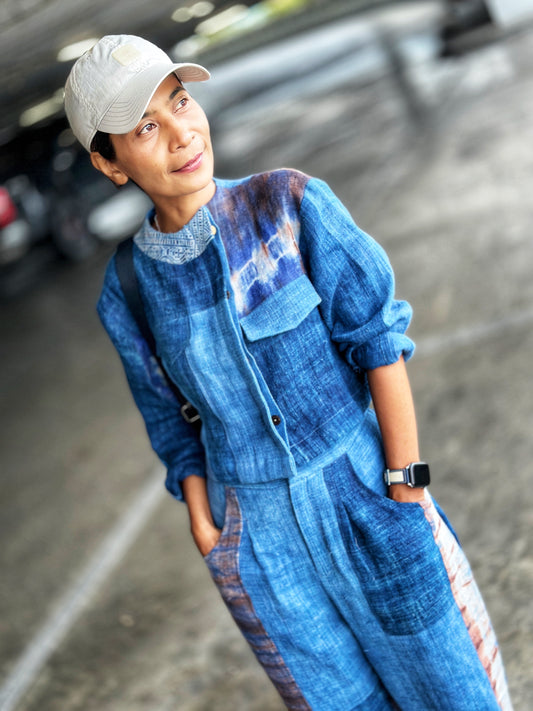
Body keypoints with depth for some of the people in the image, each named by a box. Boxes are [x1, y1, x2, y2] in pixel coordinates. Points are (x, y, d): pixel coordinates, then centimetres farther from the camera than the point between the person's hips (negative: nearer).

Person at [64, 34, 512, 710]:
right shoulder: (127, 290, -6)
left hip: (363, 493, -1)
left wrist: (406, 483, -13)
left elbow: (378, 333, -12)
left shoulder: (291, 202, -14)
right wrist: (205, 532, 1)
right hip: (255, 536, 2)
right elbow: (172, 421, 5)